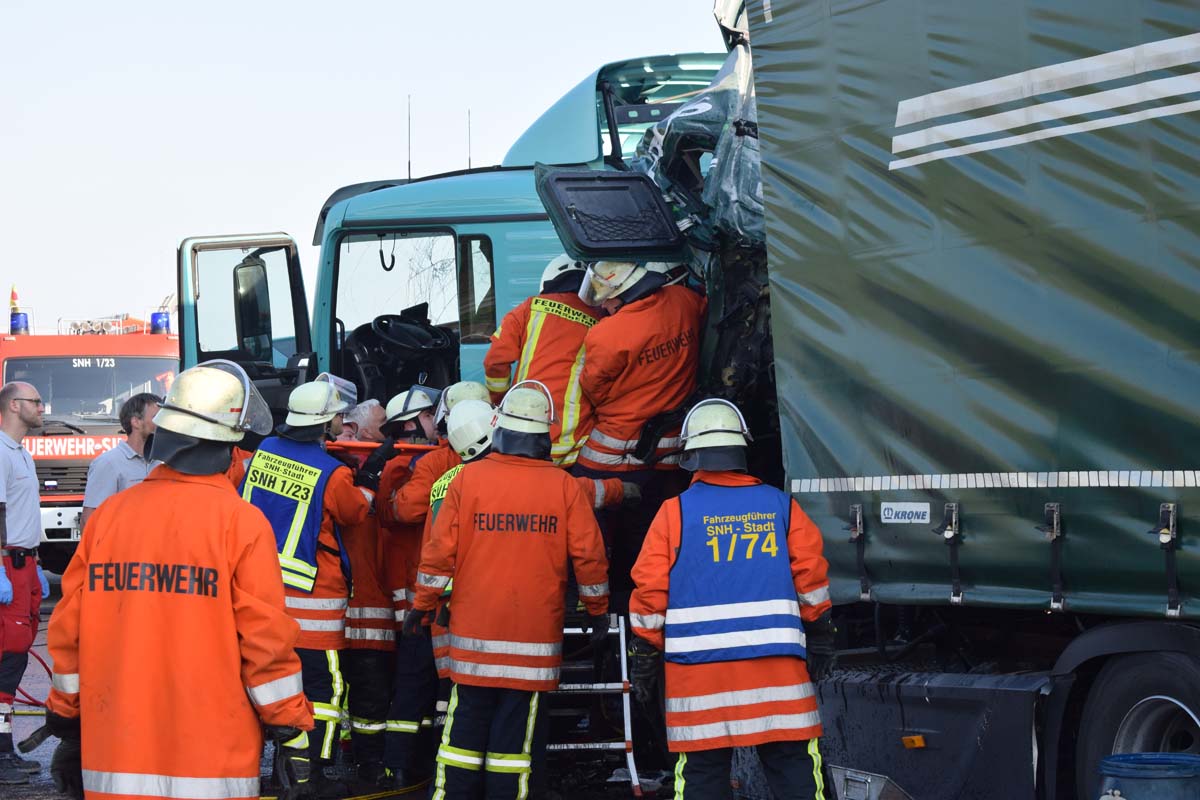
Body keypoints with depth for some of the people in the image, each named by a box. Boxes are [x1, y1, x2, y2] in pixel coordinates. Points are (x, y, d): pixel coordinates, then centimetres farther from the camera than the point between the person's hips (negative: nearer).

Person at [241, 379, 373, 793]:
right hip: (310, 601, -6)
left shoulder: (263, 451, 1)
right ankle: (310, 776, 5)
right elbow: (356, 513, 1)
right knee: (323, 686, 4)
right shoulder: (332, 473, -16)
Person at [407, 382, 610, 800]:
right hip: (535, 639, -1)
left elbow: (439, 550, -1)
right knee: (517, 735, 3)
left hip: (473, 635, 1)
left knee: (466, 727, 9)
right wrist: (597, 610, 14)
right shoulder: (563, 486, -4)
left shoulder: (467, 478, -4)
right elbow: (589, 555, -1)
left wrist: (423, 605, 12)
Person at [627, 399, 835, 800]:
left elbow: (650, 591, -1)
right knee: (794, 768, 4)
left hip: (698, 665, -1)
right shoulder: (781, 506, 6)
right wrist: (820, 639, 15)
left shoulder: (674, 512, 1)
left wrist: (645, 658, 7)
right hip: (777, 662, 1)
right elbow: (811, 578, 5)